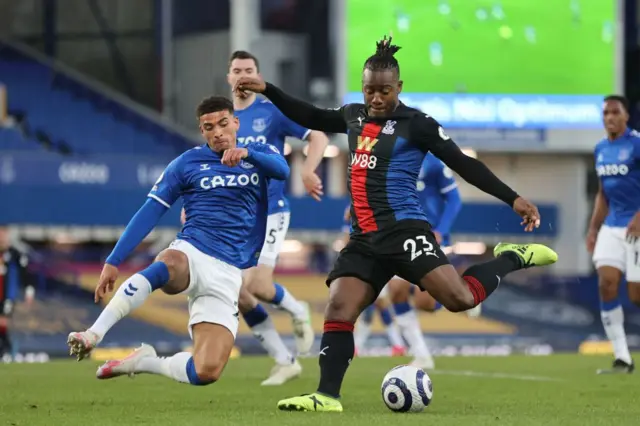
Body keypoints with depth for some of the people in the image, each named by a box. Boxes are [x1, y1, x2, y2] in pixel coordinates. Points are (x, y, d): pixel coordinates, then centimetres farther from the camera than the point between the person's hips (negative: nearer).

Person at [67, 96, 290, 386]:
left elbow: (282, 169, -12)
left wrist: (247, 153, -32)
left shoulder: (259, 155, 11)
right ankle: (93, 335, -47)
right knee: (167, 265, -43)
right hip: (191, 254, -2)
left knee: (206, 372, -15)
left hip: (227, 275, 2)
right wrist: (113, 262, -6)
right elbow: (149, 213, 2)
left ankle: (144, 362, 13)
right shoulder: (188, 163, 6)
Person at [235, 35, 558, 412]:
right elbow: (310, 117, 32)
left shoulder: (417, 124, -3)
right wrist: (266, 90, 30)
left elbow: (464, 164, -3)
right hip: (365, 239, 6)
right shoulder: (354, 116, 15)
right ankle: (327, 396, -7)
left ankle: (512, 259, 7)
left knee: (461, 298, -20)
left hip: (404, 230, -6)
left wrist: (513, 199, -8)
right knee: (338, 309, -8)